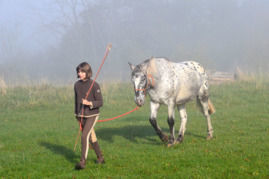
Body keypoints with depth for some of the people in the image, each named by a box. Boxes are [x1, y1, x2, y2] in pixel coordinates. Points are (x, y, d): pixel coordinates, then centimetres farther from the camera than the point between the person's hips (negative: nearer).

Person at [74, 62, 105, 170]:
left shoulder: (94, 85, -14)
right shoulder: (77, 85, 1)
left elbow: (100, 102, -11)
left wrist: (89, 103, -29)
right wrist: (77, 114, 17)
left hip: (92, 115, -6)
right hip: (81, 116, 6)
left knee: (85, 136, -19)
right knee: (91, 138, 16)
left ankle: (82, 161, -19)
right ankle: (100, 158, 33)